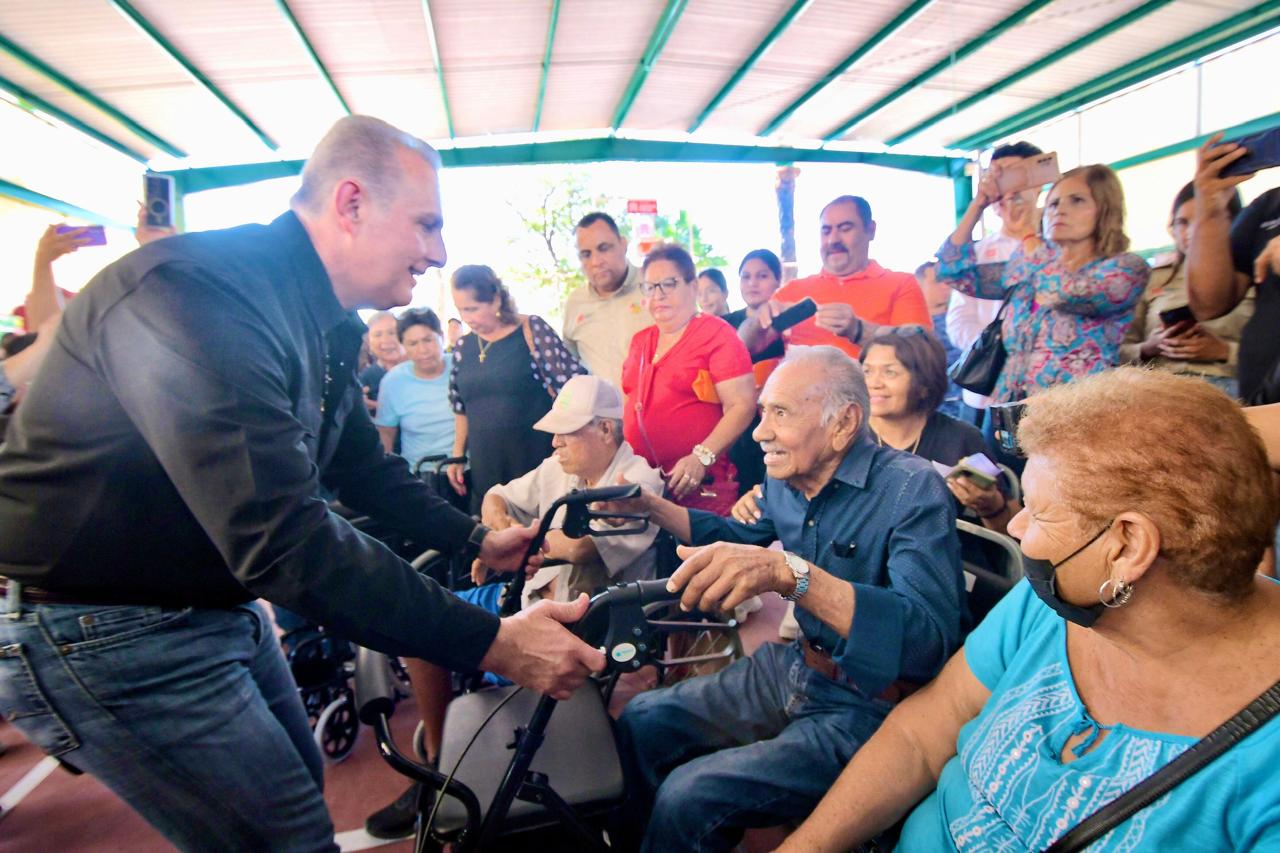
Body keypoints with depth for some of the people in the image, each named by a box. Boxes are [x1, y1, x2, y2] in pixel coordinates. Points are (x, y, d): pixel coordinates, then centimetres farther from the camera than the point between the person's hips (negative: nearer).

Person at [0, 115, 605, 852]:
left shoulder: (323, 326, 3)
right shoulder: (194, 294, -29)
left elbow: (363, 467, 14)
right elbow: (284, 543, -37)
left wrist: (476, 538, 7)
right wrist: (492, 644, -34)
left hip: (216, 604, 9)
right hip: (98, 627, -9)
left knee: (299, 784, 20)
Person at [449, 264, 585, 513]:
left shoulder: (531, 330, -5)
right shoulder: (463, 347, 9)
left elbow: (572, 387, -7)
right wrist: (457, 457, 14)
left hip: (536, 463, -4)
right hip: (484, 470, 4)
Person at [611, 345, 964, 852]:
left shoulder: (911, 489, -21)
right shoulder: (785, 479, 0)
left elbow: (931, 638, -35)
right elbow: (747, 539, 21)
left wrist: (790, 573, -47)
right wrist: (650, 506, 11)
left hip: (862, 708, -7)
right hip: (791, 670, 8)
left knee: (689, 798, -20)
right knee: (641, 723, 4)